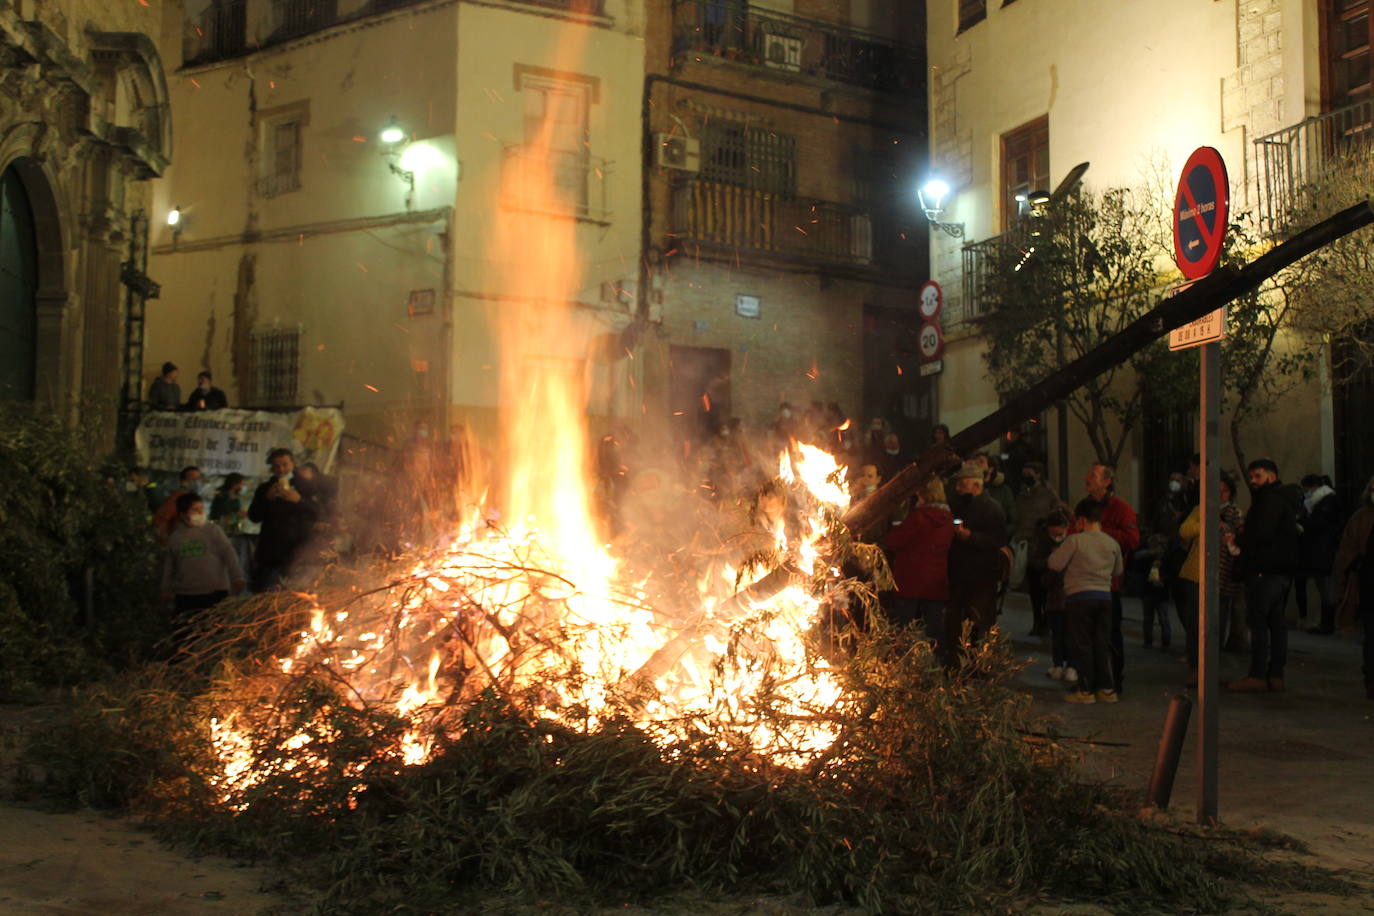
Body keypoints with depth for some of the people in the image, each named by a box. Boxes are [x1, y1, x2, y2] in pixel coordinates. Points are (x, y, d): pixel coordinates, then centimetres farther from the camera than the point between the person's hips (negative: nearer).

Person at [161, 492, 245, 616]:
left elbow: (228, 554, -4)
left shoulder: (213, 530, 1)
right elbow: (168, 566, 17)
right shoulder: (174, 537, 8)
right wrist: (166, 590, 16)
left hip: (215, 592, -2)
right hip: (185, 595, 2)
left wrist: (237, 577, -12)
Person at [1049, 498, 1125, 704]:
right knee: (1103, 644, 12)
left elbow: (1055, 564, -8)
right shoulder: (1112, 543, 7)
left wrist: (1056, 551, 12)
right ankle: (1108, 688, 13)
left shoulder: (1075, 540, -11)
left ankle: (1086, 690, 3)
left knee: (1081, 644, 1)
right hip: (1104, 596, 5)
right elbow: (1118, 571, 18)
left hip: (1079, 596, -5)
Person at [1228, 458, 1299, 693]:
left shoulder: (1270, 500, -12)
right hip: (1283, 570, 10)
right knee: (1277, 622, 10)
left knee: (1258, 622, -8)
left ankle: (1258, 675, -9)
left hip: (1264, 571, -10)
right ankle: (1276, 675, 13)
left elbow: (1260, 534, -21)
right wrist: (1245, 535, 6)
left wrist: (1242, 535, -2)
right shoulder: (1284, 500, 21)